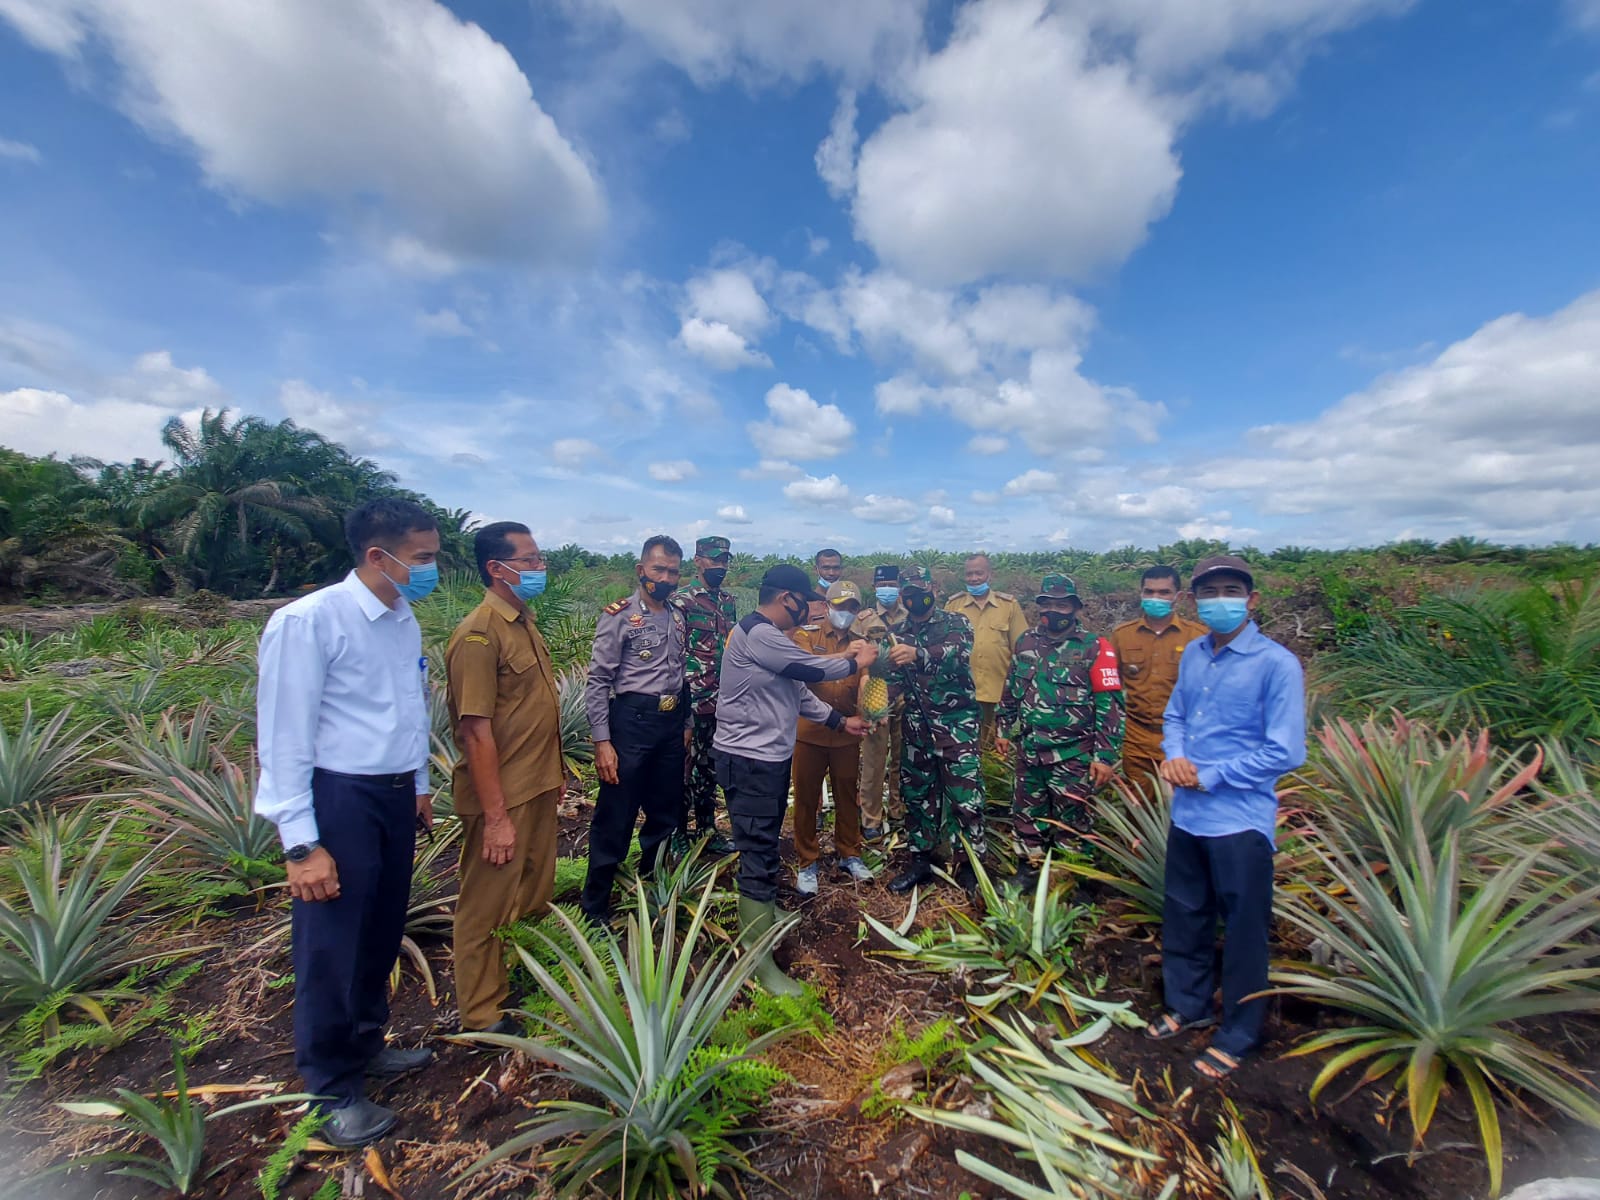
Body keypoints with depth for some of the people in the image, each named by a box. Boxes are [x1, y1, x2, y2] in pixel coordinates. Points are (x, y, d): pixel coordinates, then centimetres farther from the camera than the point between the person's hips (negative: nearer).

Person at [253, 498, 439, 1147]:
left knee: (382, 934, 20)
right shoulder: (308, 622, -18)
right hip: (339, 799, -7)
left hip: (396, 795, 7)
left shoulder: (405, 621, 3)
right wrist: (301, 845, -15)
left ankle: (367, 1045, 44)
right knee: (333, 947, 9)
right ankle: (332, 1089, 31)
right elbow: (283, 737, -16)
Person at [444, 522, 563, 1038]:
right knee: (487, 906, 11)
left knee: (535, 895, 24)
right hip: (502, 797, -9)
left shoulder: (525, 623, 7)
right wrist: (496, 817, -21)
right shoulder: (479, 634, -20)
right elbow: (477, 731, -23)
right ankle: (482, 1014, 30)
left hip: (538, 788, 9)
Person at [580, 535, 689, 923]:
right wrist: (602, 741, -15)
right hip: (632, 720, -6)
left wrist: (685, 725, 15)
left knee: (666, 813, 17)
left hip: (672, 723, 6)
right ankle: (594, 906, 20)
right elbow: (597, 683, -11)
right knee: (615, 818, 2)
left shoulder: (678, 618, 11)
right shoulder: (619, 616, -8)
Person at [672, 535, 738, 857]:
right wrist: (685, 700, -18)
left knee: (710, 769, 16)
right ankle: (680, 835, 19)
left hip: (722, 701, 6)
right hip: (693, 701, -6)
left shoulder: (730, 602, 11)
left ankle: (707, 830, 29)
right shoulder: (682, 602, -9)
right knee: (685, 768, 5)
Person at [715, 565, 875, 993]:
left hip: (771, 756, 11)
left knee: (765, 845, 23)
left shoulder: (769, 637, 13)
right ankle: (759, 959, 6)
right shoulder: (756, 634, -20)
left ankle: (763, 912, 42)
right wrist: (854, 663, 1)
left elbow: (796, 689, 16)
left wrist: (840, 720, 14)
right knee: (759, 854, -4)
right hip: (749, 760, -11)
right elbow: (809, 669, -16)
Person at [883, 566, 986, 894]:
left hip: (956, 724, -4)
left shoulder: (955, 623, -3)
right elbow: (896, 680, 10)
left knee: (964, 797, -4)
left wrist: (918, 654, -42)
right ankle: (921, 860, 26)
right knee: (917, 794, 11)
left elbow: (958, 652, -26)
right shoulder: (900, 634, 11)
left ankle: (970, 866, 12)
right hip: (916, 728, 5)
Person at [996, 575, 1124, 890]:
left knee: (1071, 821, 8)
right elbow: (1011, 690, 16)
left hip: (1073, 755, -5)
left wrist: (1105, 756, -14)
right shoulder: (1026, 643, 6)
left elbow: (1111, 705, -11)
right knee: (1027, 813, 17)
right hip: (1029, 751, 5)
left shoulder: (1094, 648, -10)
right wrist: (1005, 730, 17)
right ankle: (1030, 869, 35)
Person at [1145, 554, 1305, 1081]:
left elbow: (1285, 752, -18)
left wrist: (1209, 776, -16)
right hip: (1186, 814, 6)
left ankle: (1237, 1037, 32)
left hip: (1240, 820, -6)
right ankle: (1188, 1006, 42)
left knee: (1243, 932, 12)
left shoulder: (1277, 664, -15)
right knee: (1183, 916, 21)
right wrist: (1174, 756, -7)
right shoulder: (1193, 654, 4)